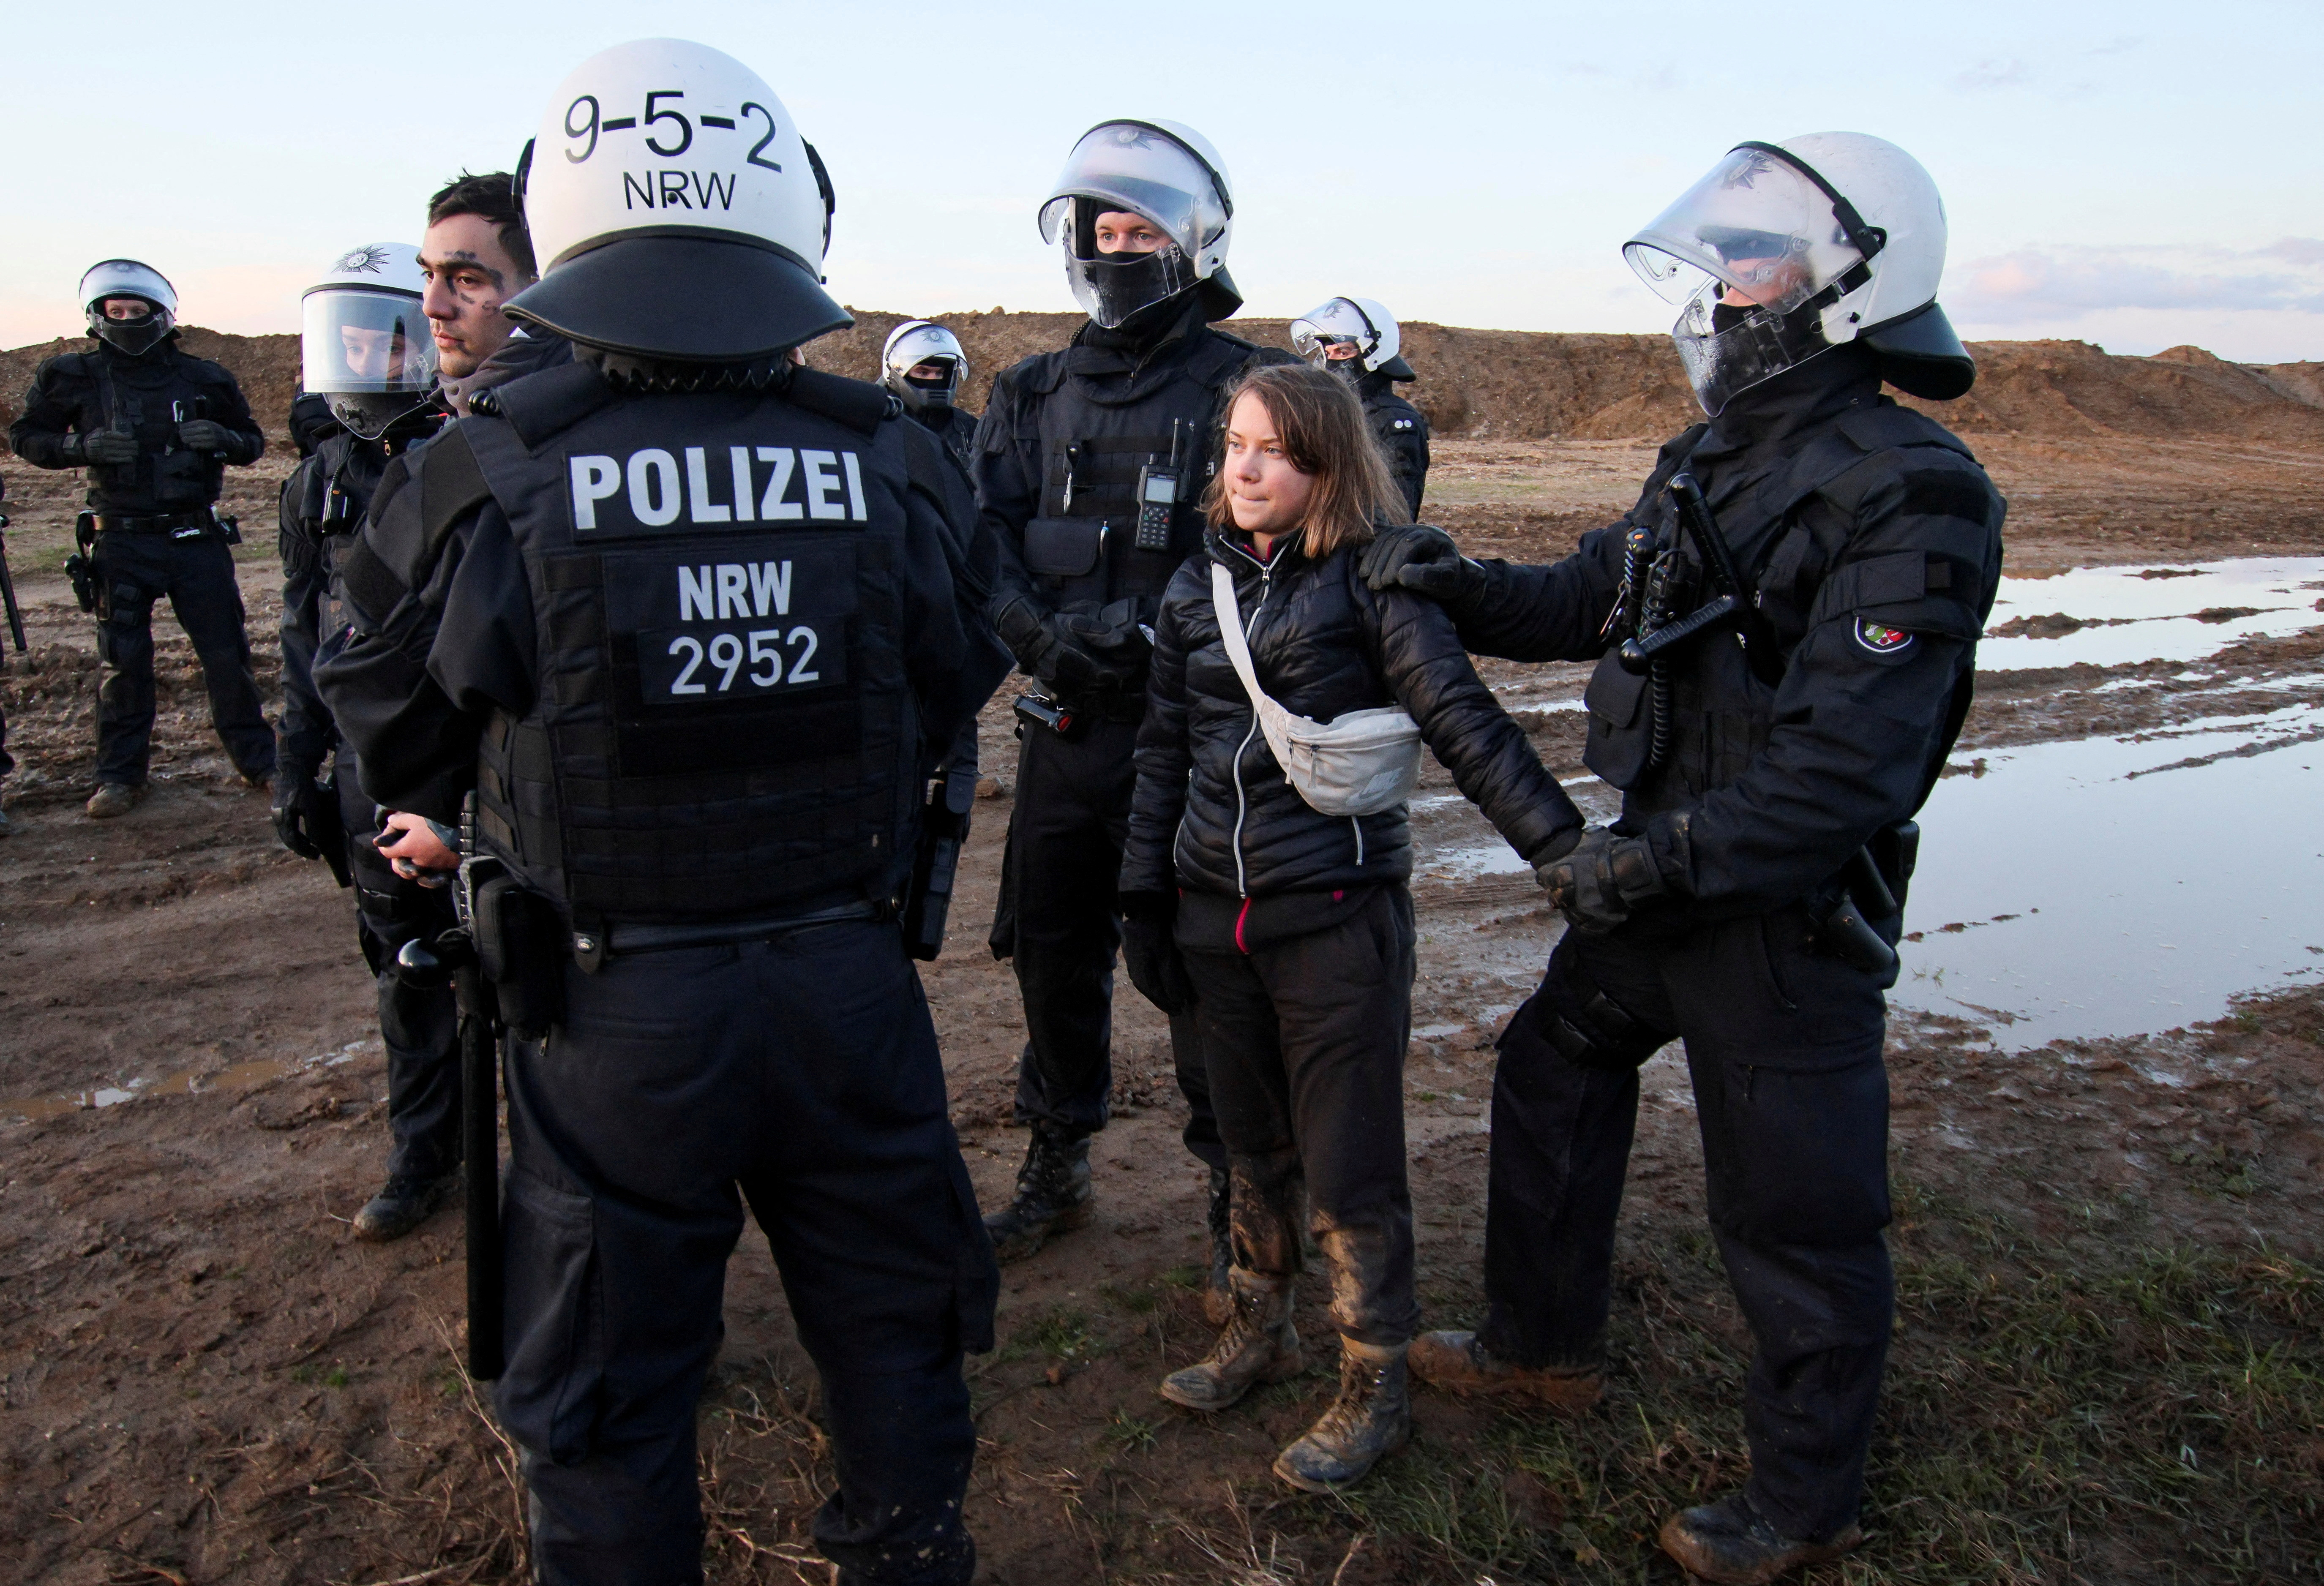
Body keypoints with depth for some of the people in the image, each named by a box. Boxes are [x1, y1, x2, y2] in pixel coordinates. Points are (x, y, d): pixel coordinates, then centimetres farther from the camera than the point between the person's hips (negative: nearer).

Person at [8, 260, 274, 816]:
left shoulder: (203, 379, 4)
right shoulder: (75, 378, 2)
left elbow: (252, 442, 13)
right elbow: (24, 436, 7)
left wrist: (223, 438, -10)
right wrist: (82, 445, -12)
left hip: (197, 537, 1)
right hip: (122, 543, 0)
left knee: (227, 653, 4)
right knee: (123, 663, 4)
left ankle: (257, 759, 16)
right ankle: (120, 775, 15)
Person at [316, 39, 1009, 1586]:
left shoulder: (482, 477, -16)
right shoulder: (893, 461, -8)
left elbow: (394, 720, -1)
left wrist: (455, 822, 22)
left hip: (614, 999, -2)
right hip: (849, 976, 3)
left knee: (610, 1375, 18)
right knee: (891, 1316, 24)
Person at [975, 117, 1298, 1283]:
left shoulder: (1250, 388, -2)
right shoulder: (1032, 396, 11)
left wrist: (1156, 625, -24)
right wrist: (1048, 634, -19)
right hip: (1065, 728, 5)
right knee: (1052, 952, 15)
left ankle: (1234, 1198, 22)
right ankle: (1057, 1170, 35)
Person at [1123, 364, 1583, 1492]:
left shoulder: (1373, 582, -7)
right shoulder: (1198, 588, 8)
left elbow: (1463, 722, -14)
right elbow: (1166, 750, 13)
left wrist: (1563, 844, -23)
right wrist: (1145, 895, 13)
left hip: (1338, 914, -5)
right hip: (1217, 915, 5)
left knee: (1348, 1165, 3)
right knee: (1252, 1144, 19)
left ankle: (1375, 1386, 21)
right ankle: (1260, 1328, 40)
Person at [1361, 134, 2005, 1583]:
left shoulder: (1907, 495, -20)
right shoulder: (1717, 457, 8)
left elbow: (1849, 764, -26)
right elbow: (1589, 602, 13)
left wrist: (1665, 857, -24)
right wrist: (1459, 585, -3)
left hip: (1788, 914, -9)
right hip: (1661, 879, 9)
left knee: (1795, 1216, 6)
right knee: (1552, 1073, 21)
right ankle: (1544, 1344, 42)